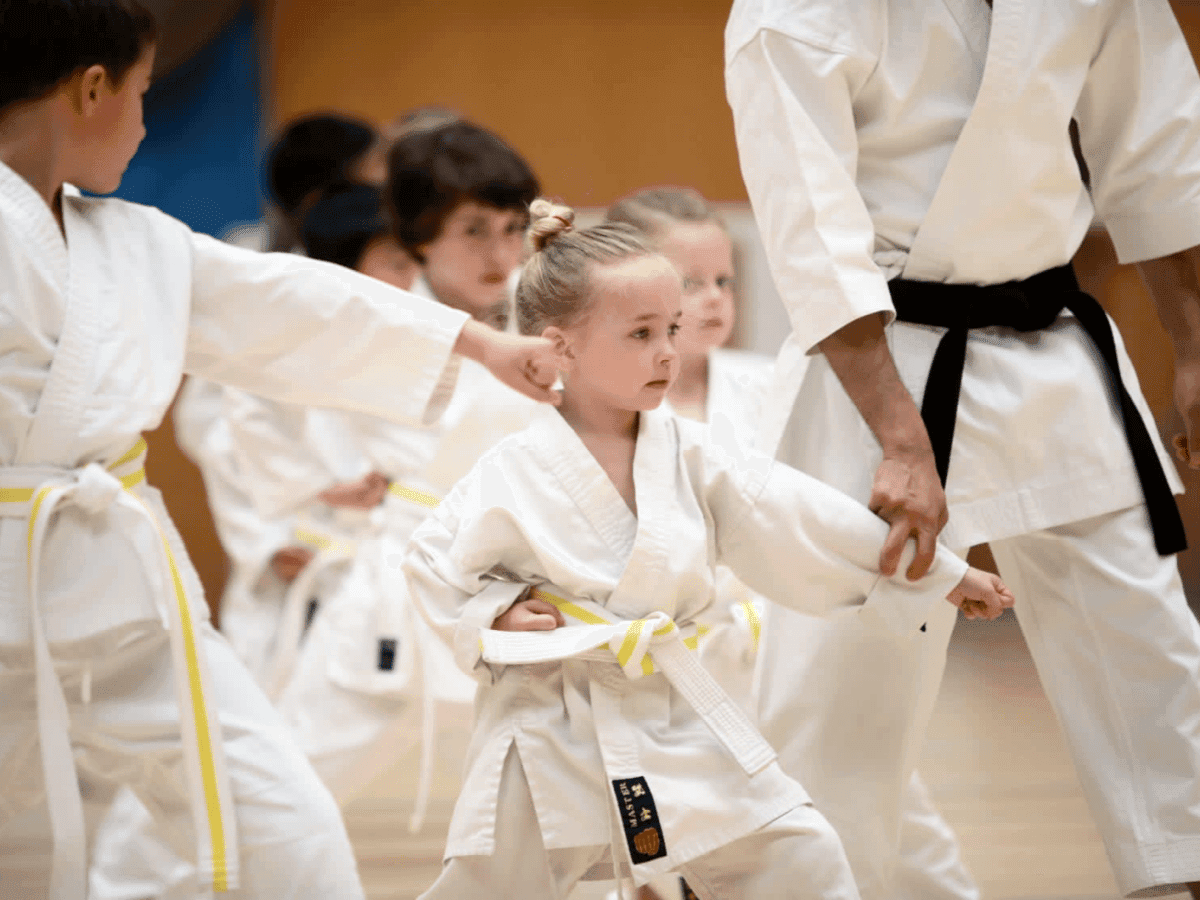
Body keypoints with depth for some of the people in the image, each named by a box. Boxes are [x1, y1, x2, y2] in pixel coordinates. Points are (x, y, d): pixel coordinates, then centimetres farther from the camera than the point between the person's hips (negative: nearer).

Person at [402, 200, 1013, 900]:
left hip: (676, 719, 4)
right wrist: (495, 613, -16)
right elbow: (434, 565, 1)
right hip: (554, 733, -4)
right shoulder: (513, 476, -9)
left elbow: (798, 520, 3)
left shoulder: (691, 458, 1)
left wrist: (941, 574, 3)